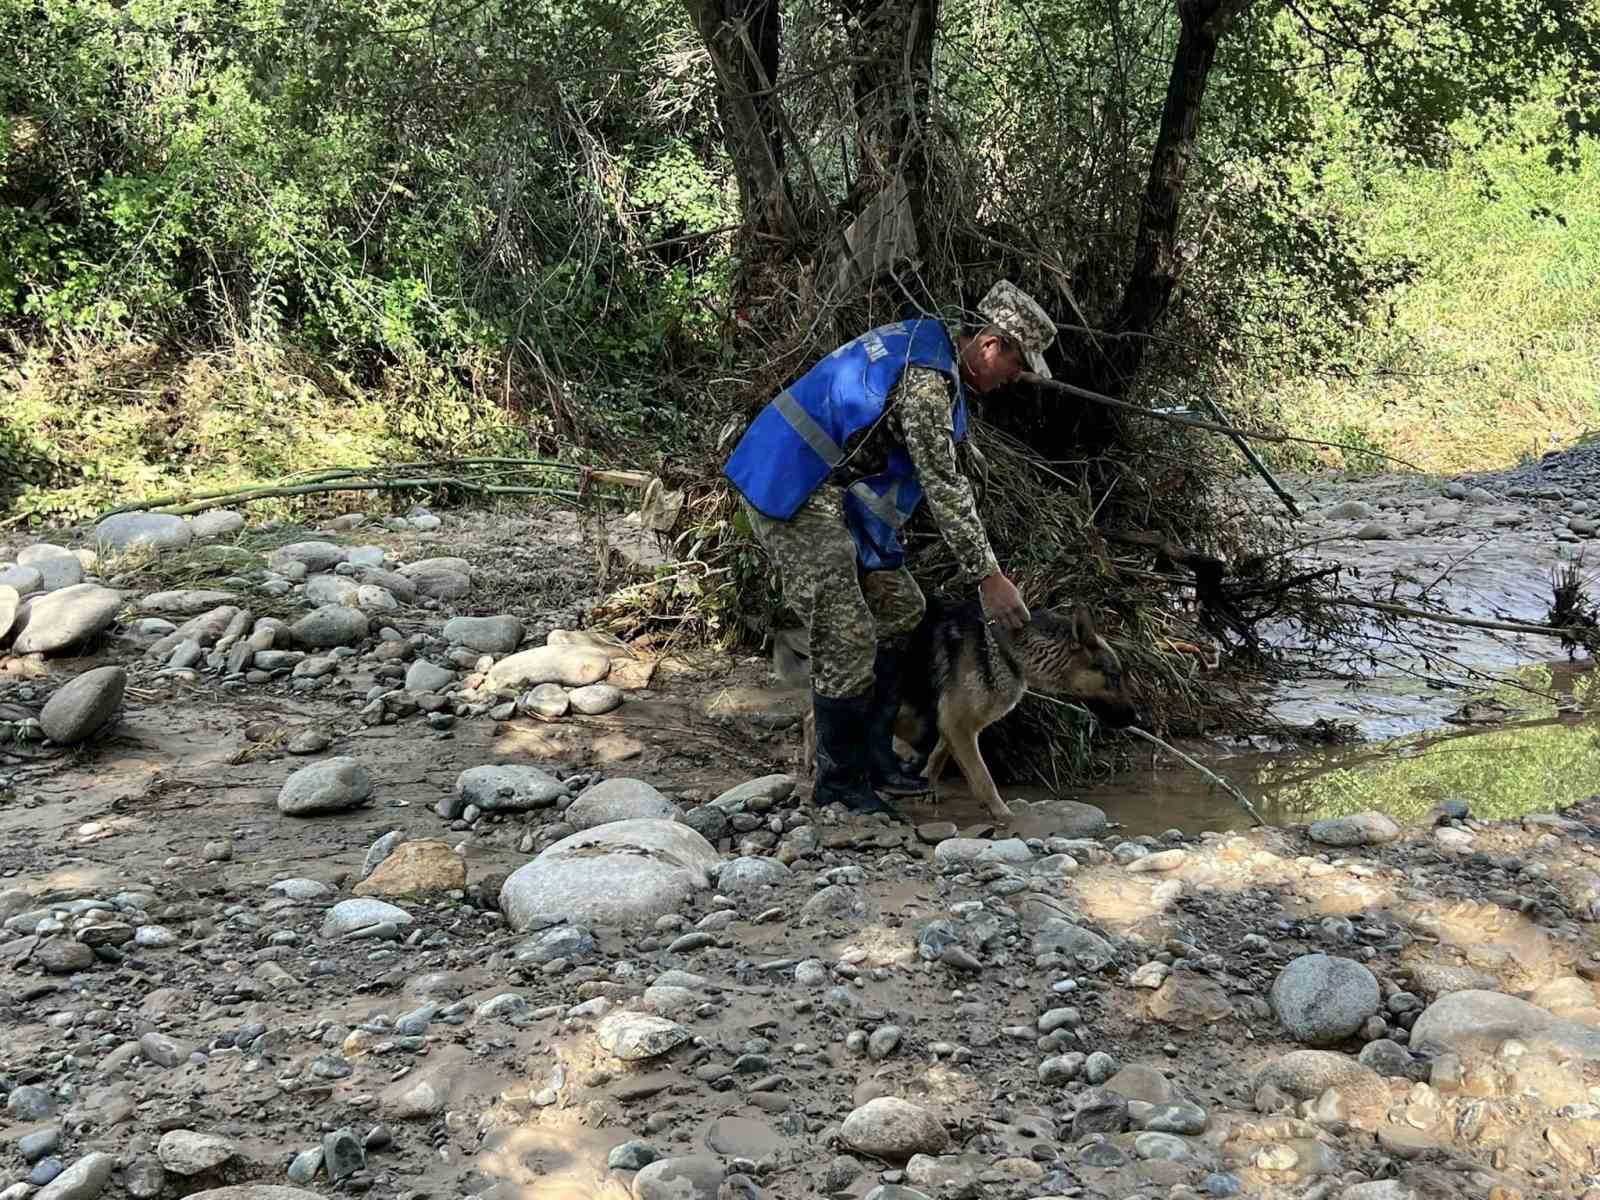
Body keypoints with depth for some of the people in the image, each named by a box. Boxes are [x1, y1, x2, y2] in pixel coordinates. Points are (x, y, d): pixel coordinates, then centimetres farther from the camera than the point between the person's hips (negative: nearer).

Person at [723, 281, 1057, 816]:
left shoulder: (926, 344, 12)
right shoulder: (927, 379, -20)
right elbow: (944, 487, -20)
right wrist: (988, 577, -15)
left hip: (828, 489, 11)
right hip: (796, 495, -11)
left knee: (899, 607, 13)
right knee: (847, 641, -8)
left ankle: (874, 755, 19)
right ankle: (840, 784, 6)